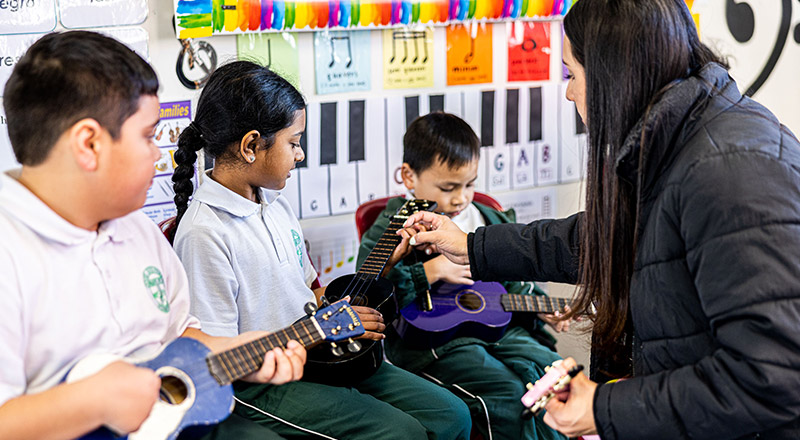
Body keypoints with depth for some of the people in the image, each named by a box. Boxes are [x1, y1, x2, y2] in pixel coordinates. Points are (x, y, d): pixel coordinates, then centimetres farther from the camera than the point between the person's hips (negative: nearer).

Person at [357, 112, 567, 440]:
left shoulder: (490, 222, 15)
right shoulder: (393, 229, -5)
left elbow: (513, 283, 25)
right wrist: (433, 271, -18)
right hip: (431, 344, -6)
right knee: (508, 394, -24)